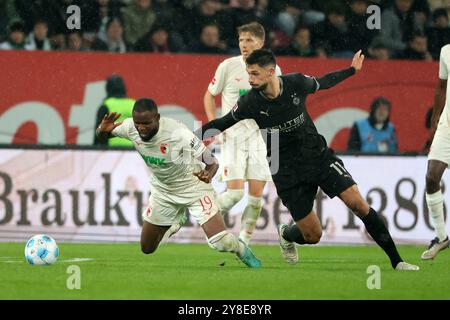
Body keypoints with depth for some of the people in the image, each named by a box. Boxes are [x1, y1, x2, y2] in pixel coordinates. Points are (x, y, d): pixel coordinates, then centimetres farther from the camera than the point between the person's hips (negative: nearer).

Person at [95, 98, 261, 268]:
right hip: (163, 191, 5)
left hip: (194, 187, -5)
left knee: (221, 242, -18)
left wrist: (208, 174, -49)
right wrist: (103, 129, -28)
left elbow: (212, 162, -25)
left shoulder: (177, 132, -32)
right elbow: (101, 137, -2)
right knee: (147, 248, 9)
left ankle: (243, 251, 17)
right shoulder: (130, 127, -20)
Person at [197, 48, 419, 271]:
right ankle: (286, 235, 37)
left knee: (358, 204, -14)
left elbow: (322, 83, 10)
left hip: (319, 156, 1)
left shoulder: (296, 83, -13)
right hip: (288, 172, -1)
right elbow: (224, 123, 0)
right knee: (313, 236, -1)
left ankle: (396, 261, -5)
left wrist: (352, 70, 22)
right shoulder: (250, 103, -16)